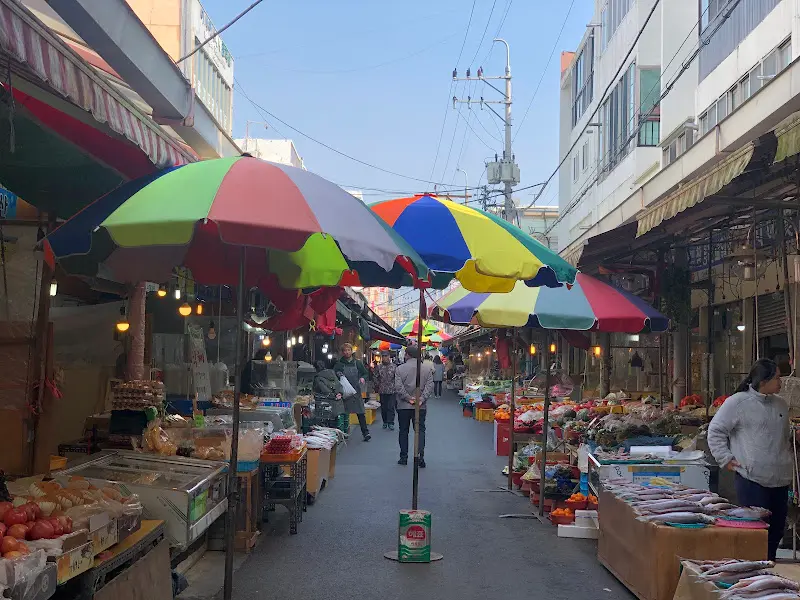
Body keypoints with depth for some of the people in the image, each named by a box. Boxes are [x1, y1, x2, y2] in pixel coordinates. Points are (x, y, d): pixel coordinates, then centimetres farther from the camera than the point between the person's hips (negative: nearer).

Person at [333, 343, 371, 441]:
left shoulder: (358, 363, 10)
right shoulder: (339, 364, 5)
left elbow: (365, 373, 17)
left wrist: (363, 378, -4)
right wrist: (338, 375, -14)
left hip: (356, 391, 1)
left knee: (360, 413, -2)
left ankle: (365, 432, 1)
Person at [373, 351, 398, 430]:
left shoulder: (393, 366, 1)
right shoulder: (378, 367, 6)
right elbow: (376, 378, 8)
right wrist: (377, 388, 4)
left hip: (392, 390, -2)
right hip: (382, 391, 2)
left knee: (391, 407, -4)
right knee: (383, 407, 9)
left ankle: (391, 423, -1)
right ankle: (385, 422, 22)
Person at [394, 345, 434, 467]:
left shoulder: (400, 369, -5)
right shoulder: (427, 368, 1)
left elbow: (398, 387, -13)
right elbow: (430, 386, -6)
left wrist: (408, 398, -10)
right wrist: (422, 399, -9)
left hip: (403, 406, -1)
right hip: (421, 406, 1)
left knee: (403, 431, 10)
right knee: (420, 430, 6)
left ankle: (403, 457, 14)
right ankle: (420, 456, -6)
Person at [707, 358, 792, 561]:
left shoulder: (781, 404, 13)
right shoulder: (738, 403, -8)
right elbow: (715, 431, -5)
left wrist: (786, 458, 19)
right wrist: (726, 459, -8)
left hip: (780, 479, 7)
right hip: (752, 479, -7)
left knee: (776, 530, 11)